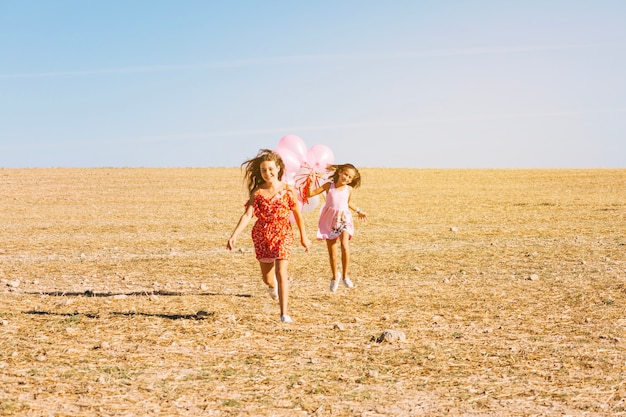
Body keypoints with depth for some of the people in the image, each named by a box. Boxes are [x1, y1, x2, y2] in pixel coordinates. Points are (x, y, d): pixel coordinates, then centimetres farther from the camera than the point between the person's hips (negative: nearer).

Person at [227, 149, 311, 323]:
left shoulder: (288, 190, -4)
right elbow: (247, 214, -13)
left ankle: (284, 314, -13)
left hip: (283, 234, -2)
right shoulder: (257, 192, -4)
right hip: (261, 235, 2)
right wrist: (234, 235, -25)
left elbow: (298, 214, 4)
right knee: (266, 276, 13)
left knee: (281, 272, -16)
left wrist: (304, 237, 11)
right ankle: (272, 285, 53)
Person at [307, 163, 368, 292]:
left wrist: (359, 211, 27)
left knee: (345, 246, -23)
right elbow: (310, 194, -5)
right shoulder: (329, 185, -5)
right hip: (330, 222, -1)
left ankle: (345, 275, -9)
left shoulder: (349, 189, 2)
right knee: (332, 253, 4)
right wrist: (312, 182, -18)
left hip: (344, 220, 1)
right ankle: (335, 276, 28)